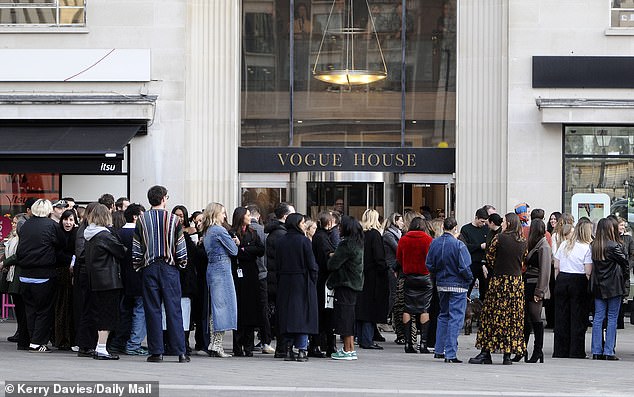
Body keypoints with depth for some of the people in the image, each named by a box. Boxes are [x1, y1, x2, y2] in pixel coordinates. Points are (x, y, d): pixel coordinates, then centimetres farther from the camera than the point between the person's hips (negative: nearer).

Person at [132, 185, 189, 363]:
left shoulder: (141, 220, 2)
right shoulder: (173, 219, -1)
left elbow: (136, 249, 3)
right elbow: (181, 247, 0)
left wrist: (138, 267, 13)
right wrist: (182, 264, 14)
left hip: (149, 268, 1)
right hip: (169, 268, -1)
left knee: (152, 310, 3)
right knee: (174, 309, 1)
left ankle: (156, 352, 1)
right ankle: (180, 351, -1)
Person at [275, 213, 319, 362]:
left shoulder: (281, 241, 3)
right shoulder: (304, 241, -10)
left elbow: (278, 265, 5)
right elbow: (312, 265, -10)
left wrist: (280, 282, 10)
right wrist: (313, 282, 1)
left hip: (285, 283, 4)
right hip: (303, 282, -4)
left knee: (288, 314, 10)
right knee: (303, 314, 1)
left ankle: (289, 349, 8)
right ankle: (301, 350, -3)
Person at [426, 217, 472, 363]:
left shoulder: (434, 243, 0)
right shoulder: (458, 245, -17)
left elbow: (429, 265, 4)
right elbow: (464, 267, -18)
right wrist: (470, 279, 0)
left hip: (441, 285, 6)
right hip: (457, 285, -6)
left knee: (443, 315, 20)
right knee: (455, 318, -2)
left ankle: (439, 350, 22)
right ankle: (450, 354, -5)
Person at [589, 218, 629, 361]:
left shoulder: (593, 246, 0)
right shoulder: (614, 246, -14)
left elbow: (590, 268, 5)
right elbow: (626, 263, -5)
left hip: (598, 285, 5)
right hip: (613, 286, -5)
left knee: (598, 317, 7)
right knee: (612, 318, 2)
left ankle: (597, 351, 7)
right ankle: (608, 351, 0)